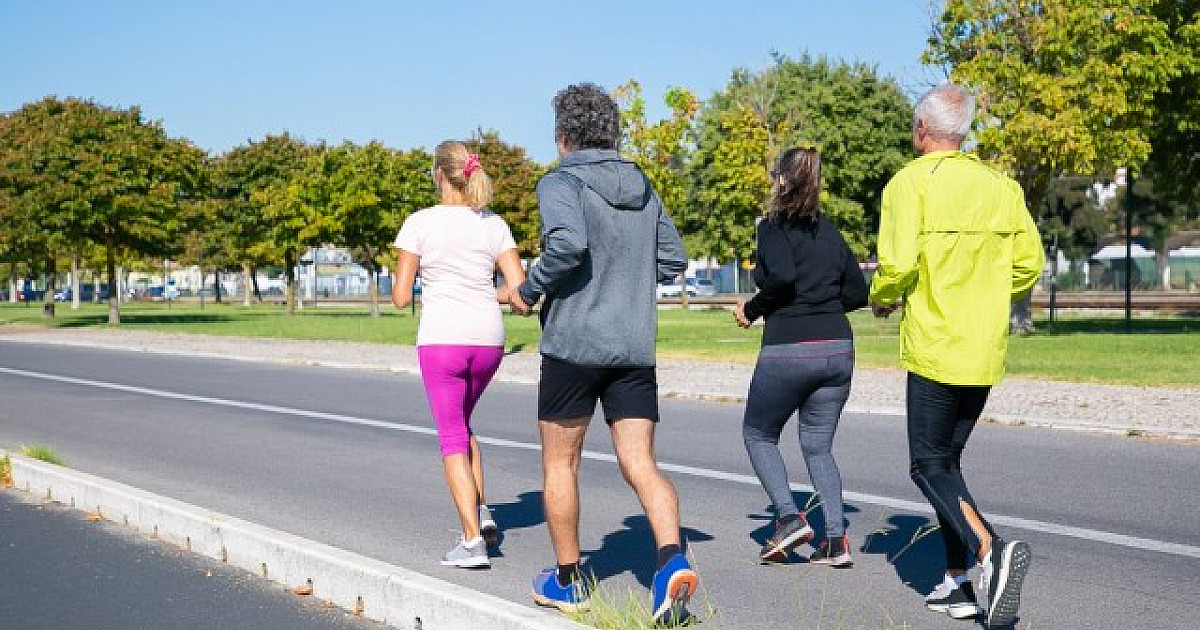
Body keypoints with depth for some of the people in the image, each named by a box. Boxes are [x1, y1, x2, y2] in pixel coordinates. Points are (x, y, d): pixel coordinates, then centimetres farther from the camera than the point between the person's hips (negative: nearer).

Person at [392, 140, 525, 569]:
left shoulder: (420, 223, -5)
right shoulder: (494, 224, 5)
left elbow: (400, 297, -4)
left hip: (441, 339, -4)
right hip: (488, 339, 4)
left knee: (453, 439, 4)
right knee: (461, 424, 25)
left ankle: (472, 540, -4)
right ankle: (481, 512, 12)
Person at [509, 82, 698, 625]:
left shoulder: (562, 182, -7)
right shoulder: (642, 187, 12)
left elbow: (568, 242, -25)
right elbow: (674, 258, 12)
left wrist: (529, 289, -10)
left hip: (574, 342, -5)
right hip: (636, 346, 5)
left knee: (560, 464, 11)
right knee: (640, 464, 4)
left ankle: (566, 580, 20)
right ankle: (672, 557, -18)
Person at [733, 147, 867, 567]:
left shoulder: (773, 226, -5)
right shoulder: (830, 232, 13)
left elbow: (781, 276, -22)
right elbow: (857, 293, 13)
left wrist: (751, 309, -7)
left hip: (787, 350, -5)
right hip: (837, 348, 6)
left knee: (757, 435, 15)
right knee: (818, 446, 15)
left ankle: (789, 518, 0)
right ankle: (836, 539, 3)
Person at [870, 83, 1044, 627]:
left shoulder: (911, 182, -9)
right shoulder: (1002, 186, 8)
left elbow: (898, 264, -18)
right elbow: (1029, 264, 7)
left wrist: (882, 299, 2)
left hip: (934, 348, -6)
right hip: (987, 353, 6)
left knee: (929, 466, 2)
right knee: (948, 459, 17)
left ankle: (990, 550, -21)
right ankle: (958, 582, 15)